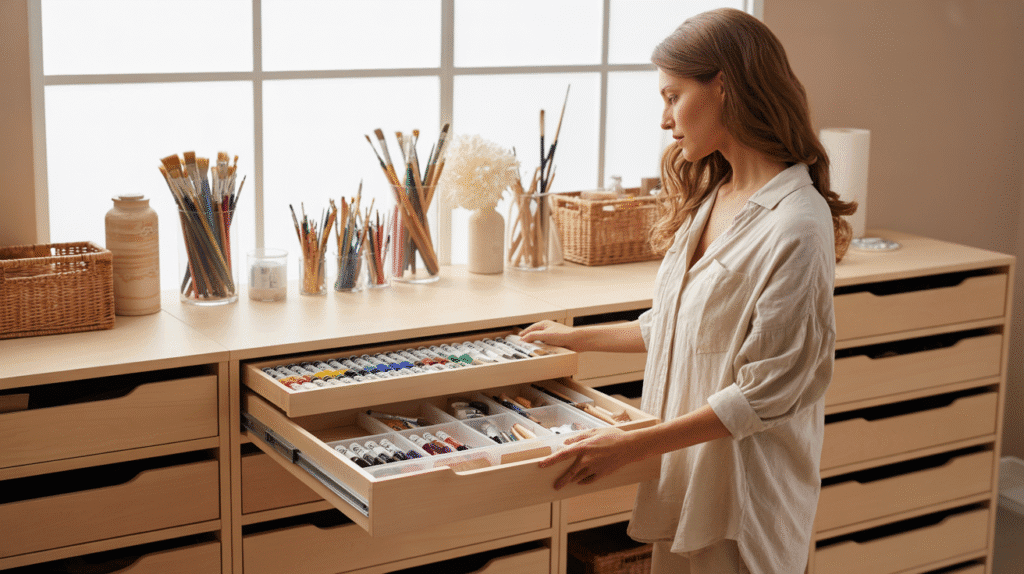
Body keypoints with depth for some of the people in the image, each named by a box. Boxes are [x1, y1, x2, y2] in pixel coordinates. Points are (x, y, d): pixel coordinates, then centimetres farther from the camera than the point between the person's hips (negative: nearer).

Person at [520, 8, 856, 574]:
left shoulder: (796, 226, -21)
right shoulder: (708, 199, 7)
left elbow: (763, 395, -21)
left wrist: (631, 445, -20)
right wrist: (579, 338, 23)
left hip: (744, 490, -8)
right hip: (682, 472, 8)